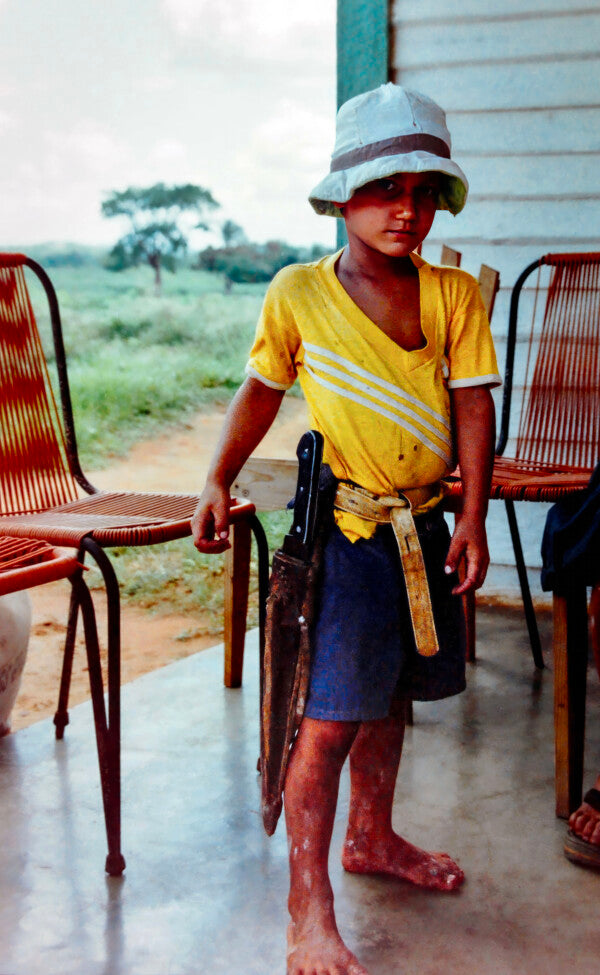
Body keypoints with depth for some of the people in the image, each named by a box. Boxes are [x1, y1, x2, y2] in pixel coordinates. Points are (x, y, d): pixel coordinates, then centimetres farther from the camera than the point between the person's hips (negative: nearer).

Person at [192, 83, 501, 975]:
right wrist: (218, 482, 1)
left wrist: (473, 517, -6)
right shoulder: (297, 294, -6)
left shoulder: (455, 294, 0)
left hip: (425, 525, 4)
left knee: (390, 694, 20)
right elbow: (262, 388, 7)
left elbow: (473, 401, 0)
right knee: (329, 717, -8)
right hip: (342, 528, -4)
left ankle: (371, 837, 43)